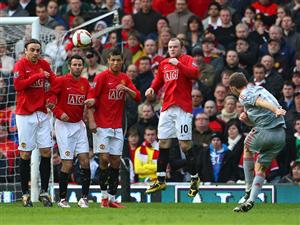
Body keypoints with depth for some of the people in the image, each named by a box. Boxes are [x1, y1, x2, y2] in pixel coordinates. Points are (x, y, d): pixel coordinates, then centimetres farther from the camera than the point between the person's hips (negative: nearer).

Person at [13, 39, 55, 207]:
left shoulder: (44, 65, 8)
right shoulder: (21, 65, -7)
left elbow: (54, 81, 17)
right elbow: (18, 85, -20)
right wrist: (38, 76, -20)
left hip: (42, 114, 5)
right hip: (25, 115, -5)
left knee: (46, 152, 0)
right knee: (26, 154, -1)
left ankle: (44, 192, 7)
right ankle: (25, 193, 5)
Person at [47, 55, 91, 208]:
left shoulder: (85, 83, 8)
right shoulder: (61, 81, -8)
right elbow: (50, 97, -9)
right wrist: (59, 113, -18)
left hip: (79, 125, 5)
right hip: (64, 125, -5)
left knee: (85, 161, -3)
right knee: (68, 164, -6)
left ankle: (84, 198, 2)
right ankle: (62, 199, 5)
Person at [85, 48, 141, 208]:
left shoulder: (125, 78, 11)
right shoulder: (102, 77, -6)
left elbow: (138, 97, 7)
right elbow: (90, 100, -8)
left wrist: (126, 89, -12)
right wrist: (91, 121, -16)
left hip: (117, 127, 5)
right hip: (101, 127, -5)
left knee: (116, 162, 3)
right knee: (104, 159, -11)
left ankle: (112, 198, 6)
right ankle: (104, 195, 0)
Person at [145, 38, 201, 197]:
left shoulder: (187, 60, -1)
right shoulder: (163, 64, 17)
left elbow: (195, 74, -18)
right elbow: (158, 80, 28)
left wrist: (179, 64, -22)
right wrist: (152, 88, 8)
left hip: (183, 108, -6)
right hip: (167, 108, 6)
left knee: (185, 144, -7)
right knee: (163, 144, 6)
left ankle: (194, 179, 5)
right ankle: (161, 180, 13)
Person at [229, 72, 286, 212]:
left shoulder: (244, 95, 1)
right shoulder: (259, 89, 28)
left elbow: (261, 101, -20)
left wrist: (276, 110, -35)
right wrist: (246, 117, 11)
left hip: (264, 132, -6)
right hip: (281, 135, 6)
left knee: (247, 148, 27)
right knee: (260, 168, 17)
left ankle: (249, 189, 25)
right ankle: (251, 200, 6)